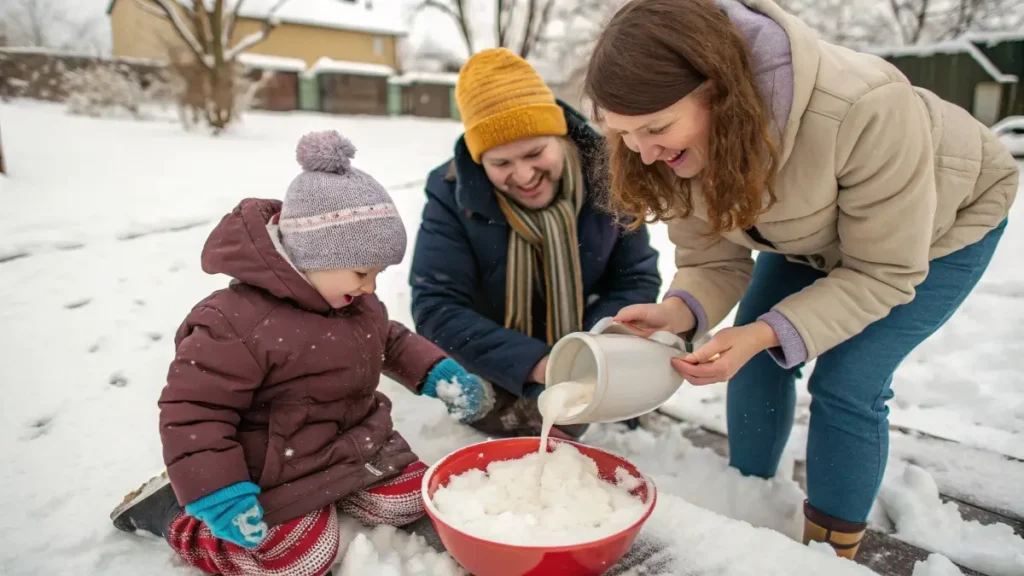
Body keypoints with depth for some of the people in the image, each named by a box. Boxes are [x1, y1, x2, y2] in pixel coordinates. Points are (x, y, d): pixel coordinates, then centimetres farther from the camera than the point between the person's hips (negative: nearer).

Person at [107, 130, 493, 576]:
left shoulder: (357, 304, -2)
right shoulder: (238, 321, -29)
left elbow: (390, 341, 16)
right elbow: (192, 410, -25)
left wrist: (436, 371, 1)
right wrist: (216, 495, -26)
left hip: (357, 446, 8)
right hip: (282, 472, -8)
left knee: (411, 500, 6)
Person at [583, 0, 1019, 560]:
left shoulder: (865, 110, -43)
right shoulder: (679, 141, -26)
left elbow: (882, 272, -31)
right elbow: (711, 258, -18)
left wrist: (766, 333, -43)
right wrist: (678, 311, -40)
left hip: (940, 222, -5)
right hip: (810, 235, 5)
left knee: (847, 384, -16)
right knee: (756, 362, -3)